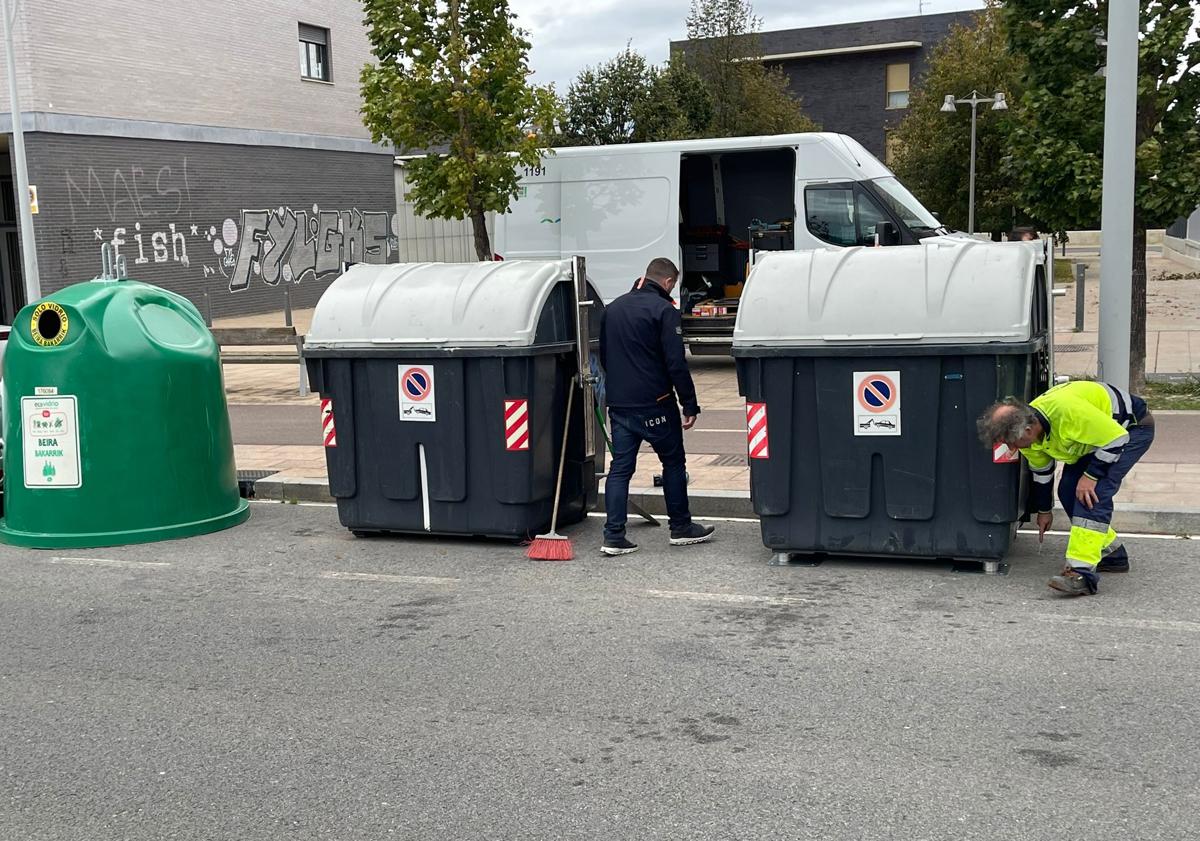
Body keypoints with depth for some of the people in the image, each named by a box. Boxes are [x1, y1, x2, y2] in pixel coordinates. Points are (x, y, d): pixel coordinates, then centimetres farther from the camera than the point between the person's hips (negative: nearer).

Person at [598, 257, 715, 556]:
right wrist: (690, 405, -11)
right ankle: (681, 528, 20)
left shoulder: (613, 308, 12)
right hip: (655, 405, -6)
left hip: (618, 404, 6)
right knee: (673, 463, 11)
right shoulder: (664, 310, -11)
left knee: (620, 468, 6)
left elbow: (604, 355, 20)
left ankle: (613, 536, 0)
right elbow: (676, 363, -15)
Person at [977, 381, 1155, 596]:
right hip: (1098, 431, 9)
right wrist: (1044, 510, 17)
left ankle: (1082, 573, -27)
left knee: (1093, 493, -23)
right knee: (1068, 490, 4)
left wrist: (1091, 475, -27)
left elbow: (1117, 437, -30)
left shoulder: (1067, 411, -41)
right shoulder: (1029, 432, -12)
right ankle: (1113, 554, 22)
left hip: (1132, 427, -9)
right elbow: (1041, 470, 7)